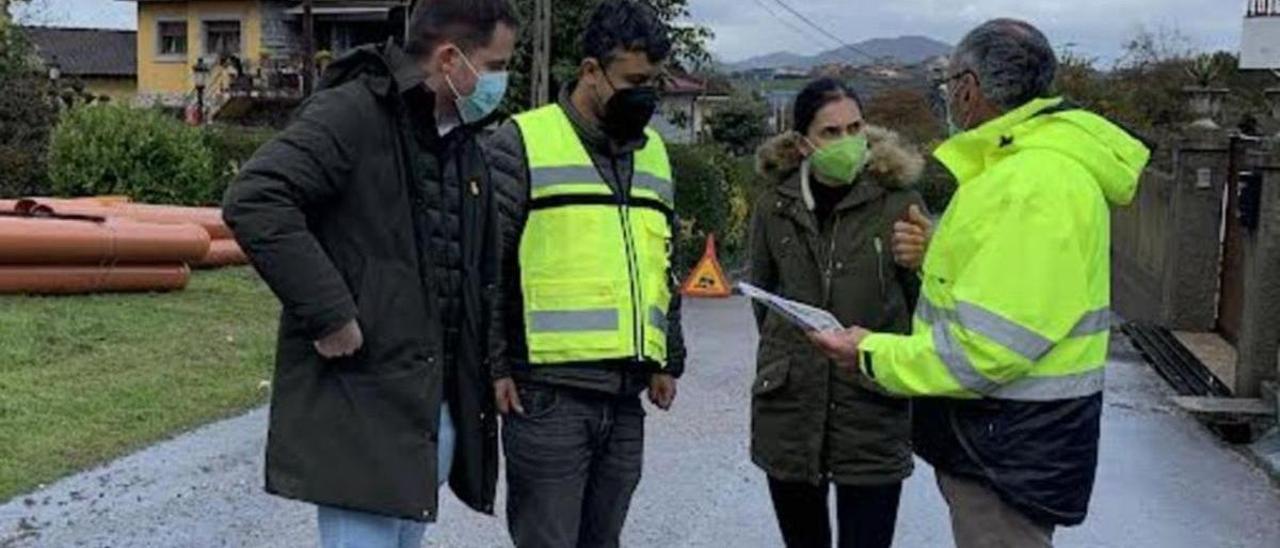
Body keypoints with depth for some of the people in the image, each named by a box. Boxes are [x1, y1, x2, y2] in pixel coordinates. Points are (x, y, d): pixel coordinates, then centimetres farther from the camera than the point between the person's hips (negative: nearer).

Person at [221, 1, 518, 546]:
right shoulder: (353, 113, -11)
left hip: (439, 406, 8)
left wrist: (486, 370, 14)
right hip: (357, 401, -8)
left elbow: (483, 270, 26)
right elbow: (253, 201, -23)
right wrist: (329, 312, -24)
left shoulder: (464, 147, 16)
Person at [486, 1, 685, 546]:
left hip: (626, 398, 6)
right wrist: (493, 365, -9)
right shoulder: (525, 141, -4)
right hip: (548, 394, -6)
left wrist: (668, 360, 18)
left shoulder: (653, 152, 16)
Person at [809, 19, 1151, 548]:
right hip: (997, 431, 10)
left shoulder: (1036, 182, -24)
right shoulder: (1031, 163, 11)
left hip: (1011, 445, -10)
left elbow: (989, 348, -27)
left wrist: (873, 354, -16)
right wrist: (939, 250, 1)